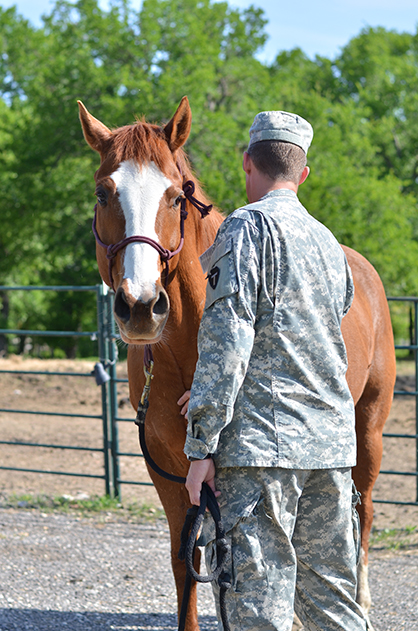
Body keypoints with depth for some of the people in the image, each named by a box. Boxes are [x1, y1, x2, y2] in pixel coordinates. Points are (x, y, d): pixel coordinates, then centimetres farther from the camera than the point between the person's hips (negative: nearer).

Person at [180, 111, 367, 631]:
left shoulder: (248, 227, -6)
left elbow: (225, 340, -13)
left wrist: (201, 446, -12)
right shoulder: (329, 243, 18)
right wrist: (216, 390, 34)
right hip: (331, 439, 8)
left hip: (263, 439, -7)